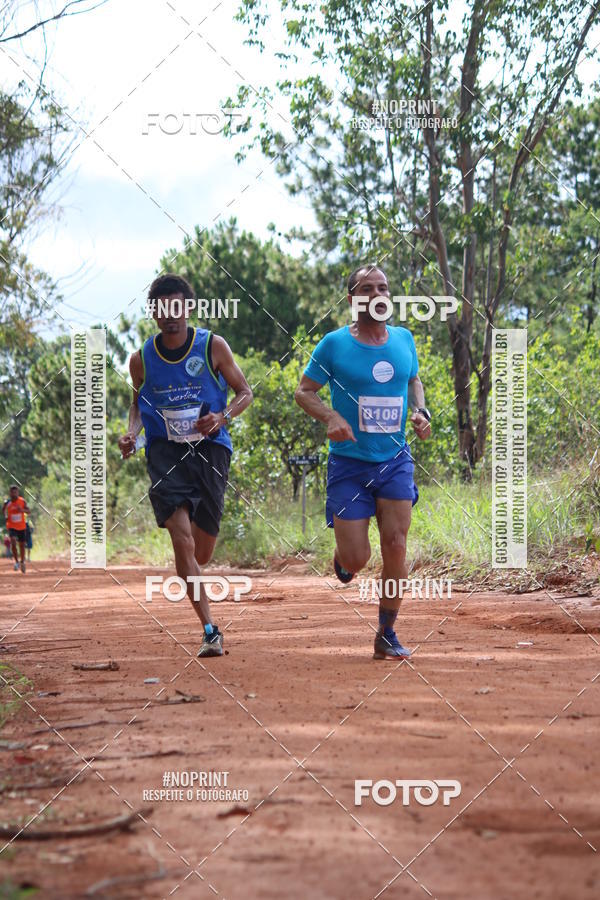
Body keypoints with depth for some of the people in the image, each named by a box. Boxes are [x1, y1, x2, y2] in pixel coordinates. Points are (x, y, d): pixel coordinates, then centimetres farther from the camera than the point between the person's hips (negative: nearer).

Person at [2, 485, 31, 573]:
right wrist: (6, 517, -6)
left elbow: (28, 511, -6)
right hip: (12, 526, -2)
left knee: (22, 545, 11)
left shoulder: (22, 501, -8)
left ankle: (22, 562, 30)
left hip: (21, 527, 2)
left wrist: (22, 510, -26)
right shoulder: (7, 503, -8)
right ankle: (16, 562, -13)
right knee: (13, 541, -23)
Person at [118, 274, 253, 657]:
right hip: (165, 450, 0)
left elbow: (245, 391, 7)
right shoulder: (142, 359, 4)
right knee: (183, 541, -19)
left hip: (210, 448, 0)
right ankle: (210, 630, -19)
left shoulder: (213, 346, -1)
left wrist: (222, 417, -13)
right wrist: (132, 434, -1)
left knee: (202, 551, 7)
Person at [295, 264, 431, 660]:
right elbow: (304, 391, 1)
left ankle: (387, 634, 5)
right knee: (357, 560, -7)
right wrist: (332, 418, -18)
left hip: (395, 460, 3)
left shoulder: (404, 339, 5)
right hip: (349, 463, -3)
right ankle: (343, 551, 33)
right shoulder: (334, 344, -6)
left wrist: (421, 411, 3)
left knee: (396, 546, -9)